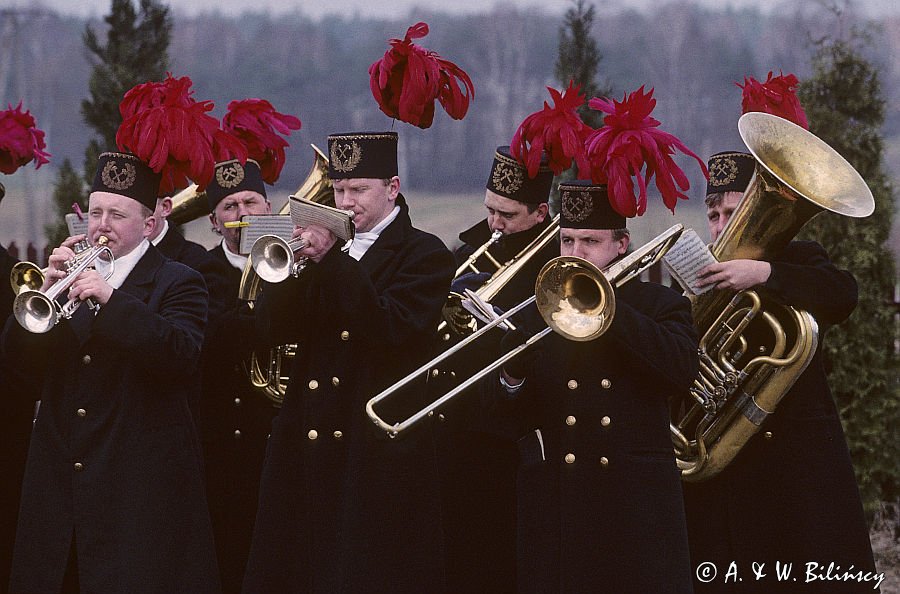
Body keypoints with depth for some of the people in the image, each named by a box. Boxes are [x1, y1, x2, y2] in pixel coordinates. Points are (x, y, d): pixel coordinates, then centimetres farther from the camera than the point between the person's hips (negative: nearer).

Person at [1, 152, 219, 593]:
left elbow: (182, 356, -18)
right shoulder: (69, 275, 14)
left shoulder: (178, 283, 1)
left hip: (141, 484, -5)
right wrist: (47, 290, -10)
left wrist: (111, 298, -25)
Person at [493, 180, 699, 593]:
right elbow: (508, 411, 4)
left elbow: (683, 368, -13)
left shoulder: (659, 306, 7)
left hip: (637, 506, -1)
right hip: (554, 504, 1)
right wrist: (511, 379, -20)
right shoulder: (534, 311, 10)